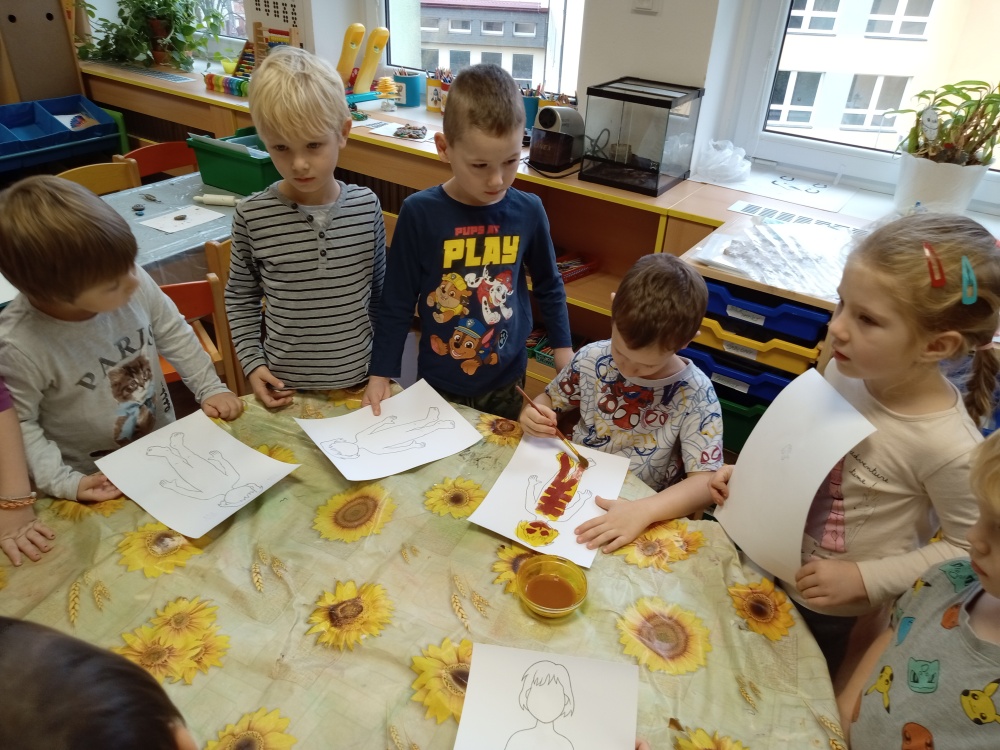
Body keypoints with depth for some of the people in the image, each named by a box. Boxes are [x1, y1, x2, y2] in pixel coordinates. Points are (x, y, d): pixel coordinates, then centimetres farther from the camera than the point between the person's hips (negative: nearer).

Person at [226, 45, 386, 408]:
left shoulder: (366, 205, -8)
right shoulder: (252, 215, -12)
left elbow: (380, 293, 3)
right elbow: (240, 297, 2)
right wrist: (252, 363, -6)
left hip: (360, 379, 1)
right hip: (286, 387, -1)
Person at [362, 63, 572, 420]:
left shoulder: (528, 211, -10)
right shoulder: (419, 213, -17)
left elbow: (548, 285, 7)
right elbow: (397, 302, -8)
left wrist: (563, 348, 7)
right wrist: (380, 374, -8)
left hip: (507, 383, 2)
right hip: (439, 385, -2)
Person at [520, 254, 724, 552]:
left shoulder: (695, 394, -14)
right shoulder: (592, 358, -6)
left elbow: (706, 481, -18)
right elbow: (549, 399, 10)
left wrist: (643, 511, -34)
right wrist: (533, 415, -13)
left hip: (639, 509, -3)